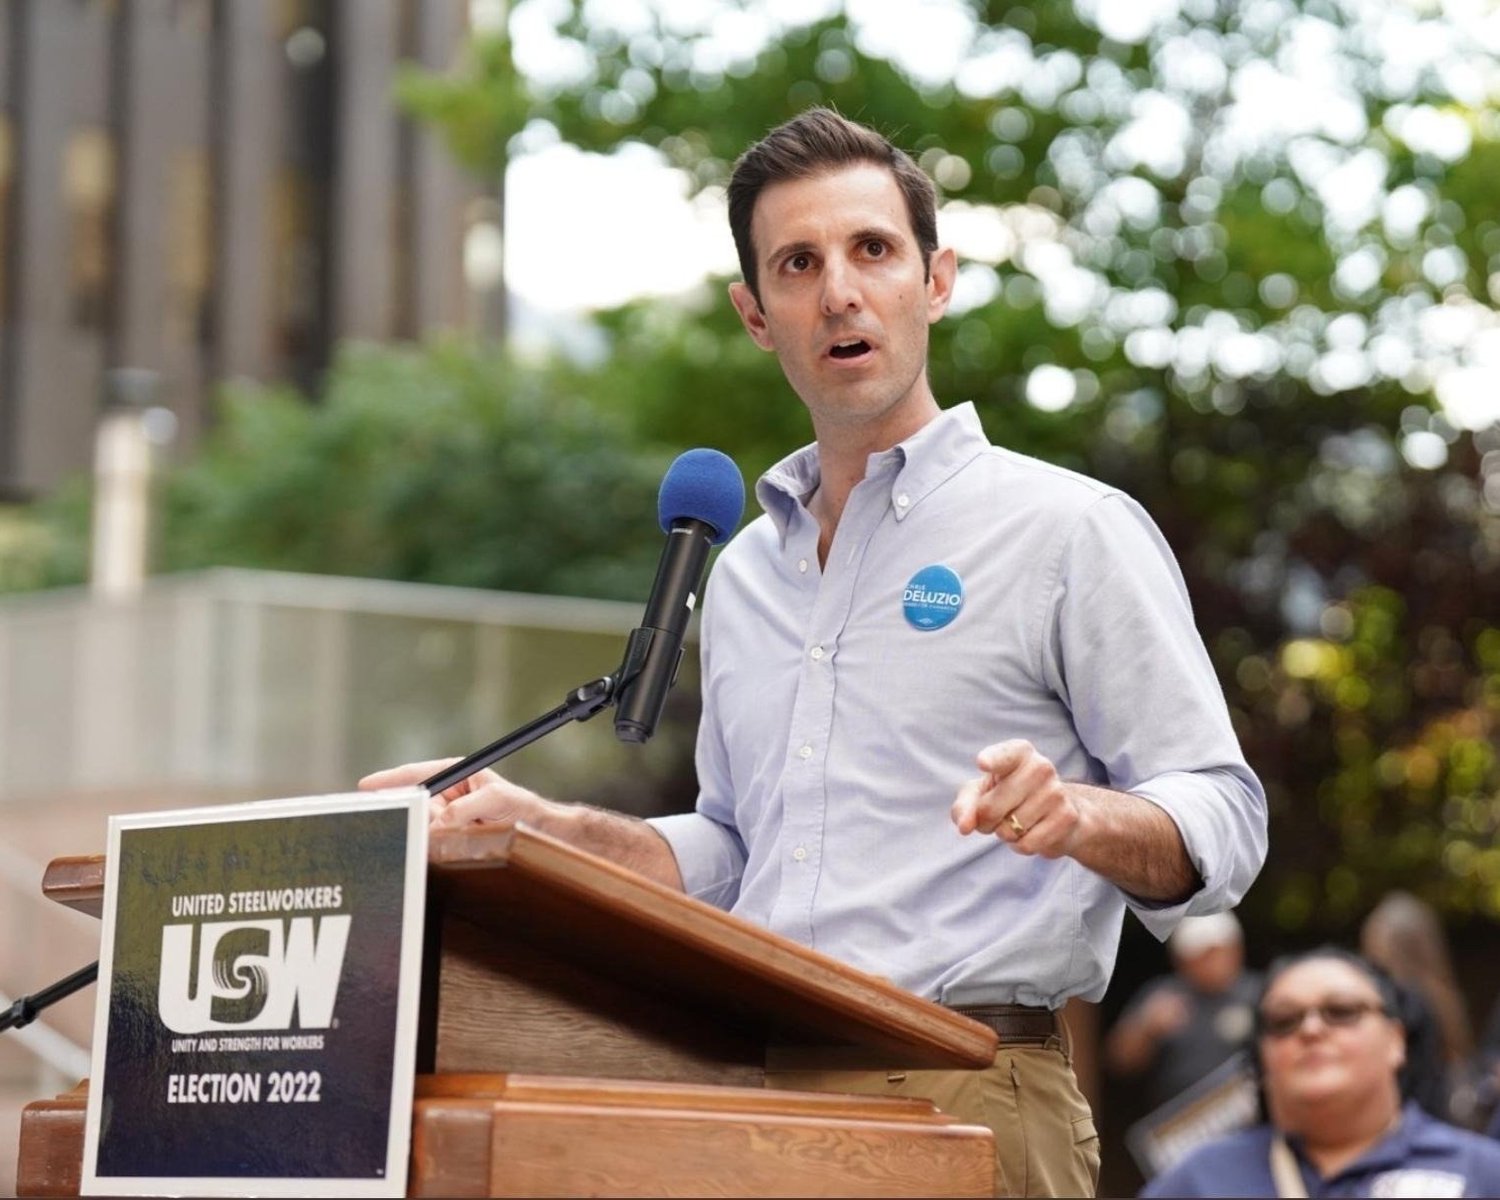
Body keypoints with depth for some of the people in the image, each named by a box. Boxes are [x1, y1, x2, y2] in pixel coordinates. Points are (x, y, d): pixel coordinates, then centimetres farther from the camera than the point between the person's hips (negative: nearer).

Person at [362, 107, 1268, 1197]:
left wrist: (1080, 814, -23)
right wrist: (542, 828, 16)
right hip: (757, 1101, 5)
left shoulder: (1071, 532, 1)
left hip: (970, 1098, -5)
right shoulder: (745, 574, 20)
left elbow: (1221, 824, -4)